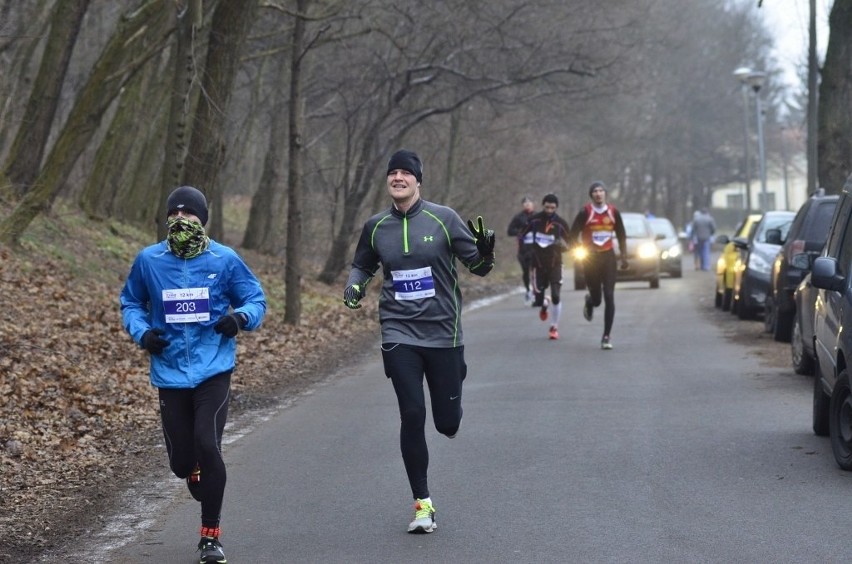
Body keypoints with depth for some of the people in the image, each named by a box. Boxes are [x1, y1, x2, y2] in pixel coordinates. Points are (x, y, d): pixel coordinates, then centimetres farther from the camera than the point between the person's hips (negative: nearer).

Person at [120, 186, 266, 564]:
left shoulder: (224, 259, -1)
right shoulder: (148, 260, 2)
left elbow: (255, 299, 9)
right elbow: (130, 303, 16)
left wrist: (241, 317, -14)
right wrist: (142, 333, -3)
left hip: (213, 371, -2)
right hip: (170, 372, 2)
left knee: (208, 446, -17)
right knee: (181, 459, 3)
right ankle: (196, 474, 45)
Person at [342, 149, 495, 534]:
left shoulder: (443, 219, -4)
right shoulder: (376, 227, 4)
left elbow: (476, 266, -1)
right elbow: (362, 265, 22)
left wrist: (484, 254, -23)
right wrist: (354, 286, 1)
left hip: (443, 332, -1)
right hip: (399, 334, 1)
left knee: (448, 423, 3)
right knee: (412, 416, -7)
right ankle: (423, 504, 5)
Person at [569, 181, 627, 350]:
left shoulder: (613, 212, 3)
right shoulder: (585, 213, -6)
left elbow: (621, 235, 12)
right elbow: (573, 235, -4)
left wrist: (624, 257, 9)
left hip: (608, 256, 2)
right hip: (590, 258, -2)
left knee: (609, 297, -7)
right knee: (597, 298, 3)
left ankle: (606, 336, -2)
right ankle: (589, 302, 43)